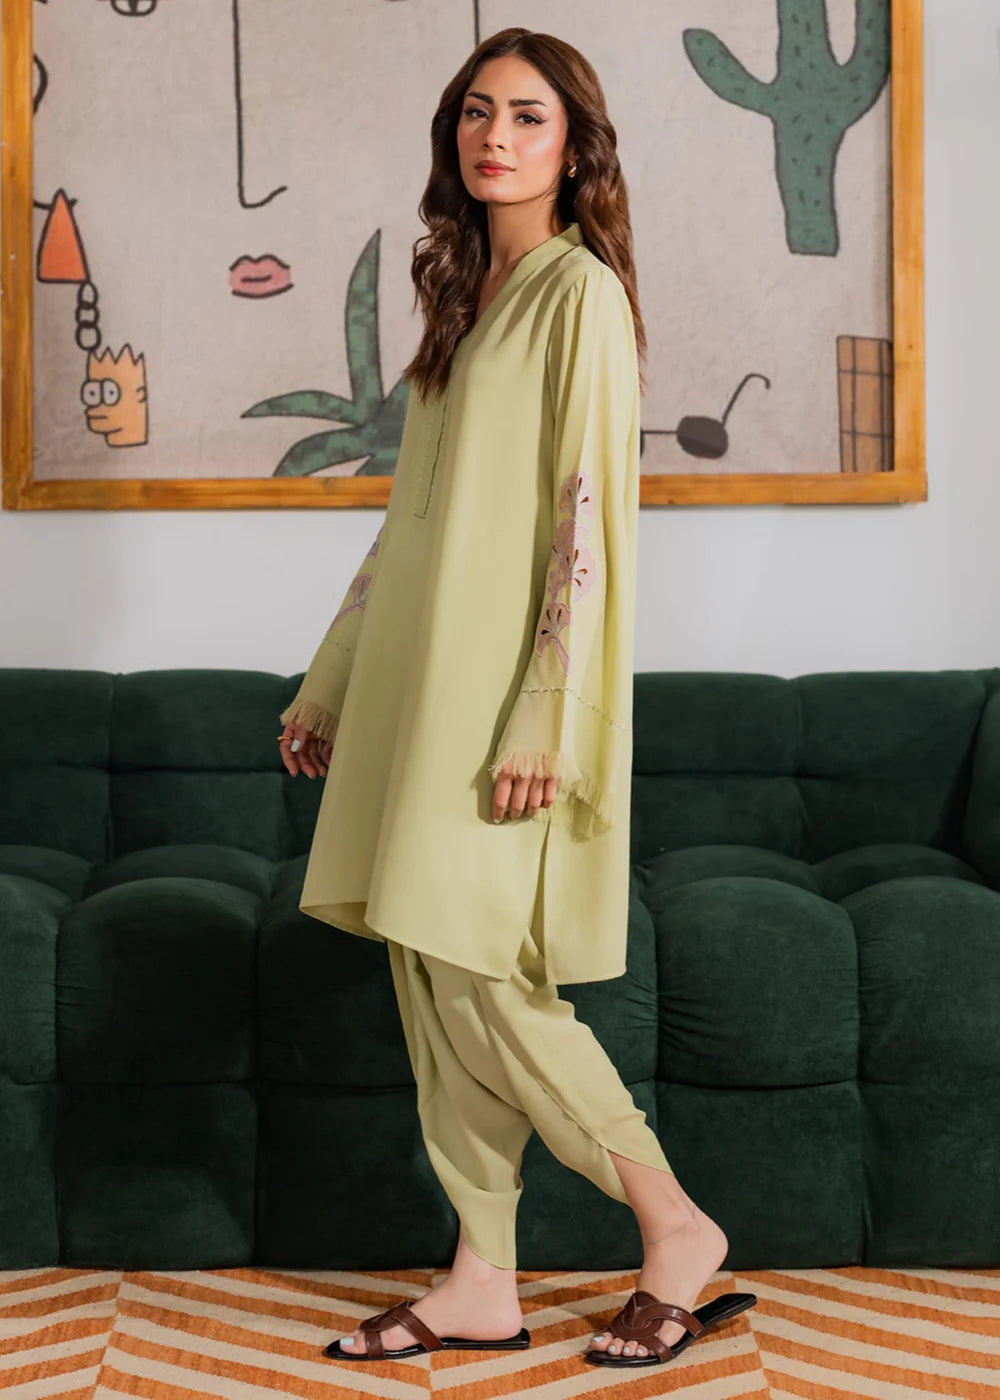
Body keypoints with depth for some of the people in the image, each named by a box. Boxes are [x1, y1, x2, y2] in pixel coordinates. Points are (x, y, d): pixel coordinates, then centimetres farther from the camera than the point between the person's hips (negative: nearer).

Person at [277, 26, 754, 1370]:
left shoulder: (582, 294, -7)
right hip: (419, 678, 8)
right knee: (434, 983, 7)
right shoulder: (464, 295, 17)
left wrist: (544, 722, -20)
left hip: (504, 687, -8)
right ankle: (483, 1284, 17)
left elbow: (591, 515, -14)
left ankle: (678, 1230, 7)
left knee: (475, 980, -9)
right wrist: (329, 688, 19)